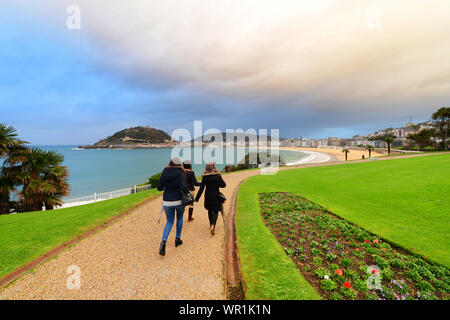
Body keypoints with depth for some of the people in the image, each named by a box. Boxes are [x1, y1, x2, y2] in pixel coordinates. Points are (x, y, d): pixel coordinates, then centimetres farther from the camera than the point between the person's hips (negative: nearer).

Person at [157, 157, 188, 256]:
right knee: (179, 218, 25)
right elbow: (183, 187, -21)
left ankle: (163, 241, -5)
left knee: (169, 222, 16)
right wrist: (188, 192, -1)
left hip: (167, 202, 2)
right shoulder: (180, 173, -9)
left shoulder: (164, 173, 1)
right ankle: (177, 239, 31)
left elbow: (159, 188, 3)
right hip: (179, 201, -2)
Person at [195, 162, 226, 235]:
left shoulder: (204, 177, -8)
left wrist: (197, 198, -5)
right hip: (216, 196, -2)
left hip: (208, 196, 2)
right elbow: (223, 185, -6)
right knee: (216, 211, 7)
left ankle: (211, 225, 33)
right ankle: (213, 225, -14)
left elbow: (201, 188, -9)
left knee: (210, 211, 21)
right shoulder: (218, 176, -12)